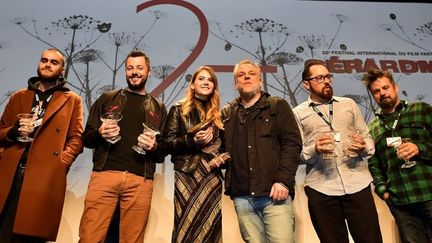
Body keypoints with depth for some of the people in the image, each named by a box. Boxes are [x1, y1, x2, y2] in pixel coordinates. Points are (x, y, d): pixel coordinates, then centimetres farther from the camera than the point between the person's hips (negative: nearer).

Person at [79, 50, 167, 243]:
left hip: (140, 181, 1)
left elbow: (163, 153, 17)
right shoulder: (107, 99, 16)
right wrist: (99, 133, -8)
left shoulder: (158, 108, 17)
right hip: (104, 175, 0)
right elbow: (86, 138, 14)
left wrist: (154, 147, -6)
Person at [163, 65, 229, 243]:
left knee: (209, 228, 2)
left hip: (211, 177, 3)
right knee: (186, 227, -3)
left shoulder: (218, 114, 15)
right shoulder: (179, 109, 6)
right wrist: (193, 140, -14)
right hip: (186, 175, -3)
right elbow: (167, 143, -1)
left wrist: (222, 157, -1)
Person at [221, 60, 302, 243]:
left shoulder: (278, 106, 7)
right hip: (242, 197, 3)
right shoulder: (227, 114, 16)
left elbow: (292, 143, -3)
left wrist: (283, 180, -13)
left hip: (274, 193, -2)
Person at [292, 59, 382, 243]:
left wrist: (363, 147, -6)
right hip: (321, 190, -2)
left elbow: (367, 137, 17)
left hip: (358, 185, 2)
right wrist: (314, 150, -18)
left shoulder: (348, 104, 16)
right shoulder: (298, 113, 8)